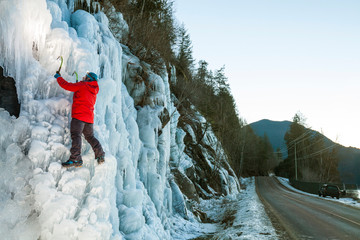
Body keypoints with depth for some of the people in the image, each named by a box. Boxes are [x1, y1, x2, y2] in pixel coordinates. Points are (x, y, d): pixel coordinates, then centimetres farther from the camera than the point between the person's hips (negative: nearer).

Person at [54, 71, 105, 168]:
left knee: (76, 135, -16)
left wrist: (58, 77, 17)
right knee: (90, 137, 20)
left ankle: (76, 159, -27)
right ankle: (101, 155, 17)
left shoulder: (82, 86, -1)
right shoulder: (93, 91, 21)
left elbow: (66, 85, 1)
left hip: (79, 115, -8)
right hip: (89, 117, 8)